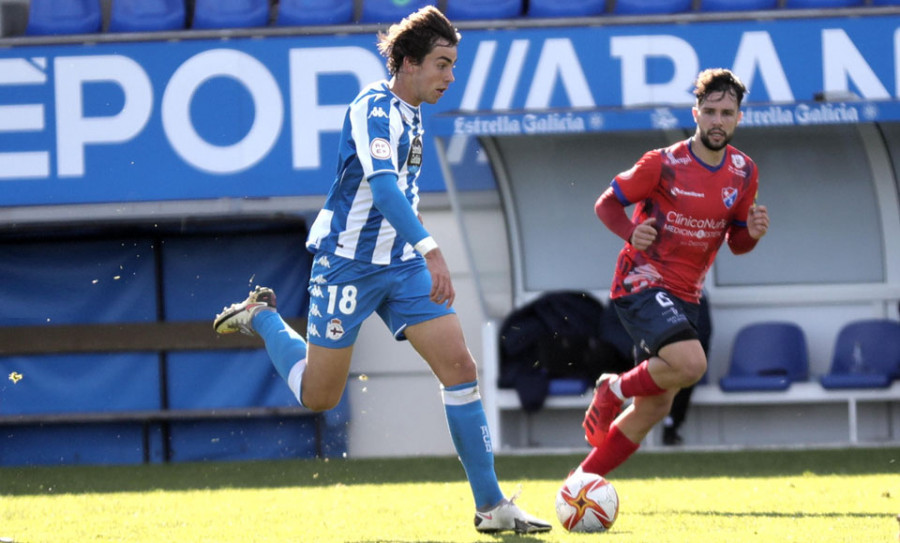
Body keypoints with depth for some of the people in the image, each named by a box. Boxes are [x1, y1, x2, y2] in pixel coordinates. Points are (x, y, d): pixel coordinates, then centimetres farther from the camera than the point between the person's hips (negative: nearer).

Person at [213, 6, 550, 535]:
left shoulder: (410, 114, 10)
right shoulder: (375, 108, -18)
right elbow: (382, 184, -34)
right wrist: (430, 249, -44)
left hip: (402, 265, 7)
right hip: (348, 265, -7)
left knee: (460, 366, -8)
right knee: (319, 396, 2)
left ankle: (491, 505, -7)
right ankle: (261, 316, 30)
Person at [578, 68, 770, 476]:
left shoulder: (744, 174, 5)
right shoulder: (663, 165, -12)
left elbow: (735, 242, 15)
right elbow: (606, 204, -2)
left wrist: (751, 233, -9)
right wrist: (631, 234, -23)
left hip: (685, 295, 7)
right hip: (641, 284, -7)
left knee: (654, 408, 5)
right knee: (691, 364, -30)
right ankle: (612, 390, -2)